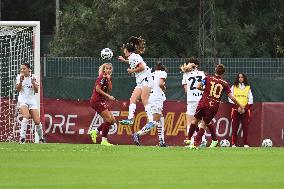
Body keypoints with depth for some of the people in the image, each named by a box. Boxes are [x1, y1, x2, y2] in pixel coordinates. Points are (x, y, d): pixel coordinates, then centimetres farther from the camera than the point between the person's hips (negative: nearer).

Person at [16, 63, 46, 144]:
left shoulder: (34, 77, 0)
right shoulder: (19, 77, 0)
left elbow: (36, 91, -5)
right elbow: (17, 89, -9)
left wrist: (33, 84, -24)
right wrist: (21, 82, -26)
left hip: (32, 100, 1)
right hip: (23, 100, -1)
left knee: (37, 121, -6)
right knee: (26, 116, -28)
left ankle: (41, 138, 16)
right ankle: (22, 137, -27)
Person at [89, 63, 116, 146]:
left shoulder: (109, 78, 14)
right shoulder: (102, 77, -12)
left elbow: (109, 90, 5)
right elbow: (98, 89, -18)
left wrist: (109, 80, -7)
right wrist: (108, 96, -18)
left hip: (102, 101, 9)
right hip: (96, 100, -9)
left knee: (112, 120, 6)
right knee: (109, 119, -15)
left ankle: (95, 132, 17)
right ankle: (104, 140, -11)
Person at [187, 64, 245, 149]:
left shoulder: (208, 78, 3)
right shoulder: (225, 83, 5)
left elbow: (198, 87, -6)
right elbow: (231, 97, 3)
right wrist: (240, 105, 15)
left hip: (204, 103, -1)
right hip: (214, 106, 1)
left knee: (195, 120, 20)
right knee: (204, 124, 6)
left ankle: (188, 138, 25)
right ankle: (195, 144, -4)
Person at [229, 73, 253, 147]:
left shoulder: (248, 88, 11)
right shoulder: (233, 87, 9)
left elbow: (250, 100, 5)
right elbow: (231, 99, 1)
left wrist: (245, 108, -8)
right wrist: (237, 108, -10)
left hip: (245, 110, 0)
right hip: (235, 110, 0)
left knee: (245, 127, -5)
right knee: (234, 127, -6)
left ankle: (245, 144, -1)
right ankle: (233, 144, -5)